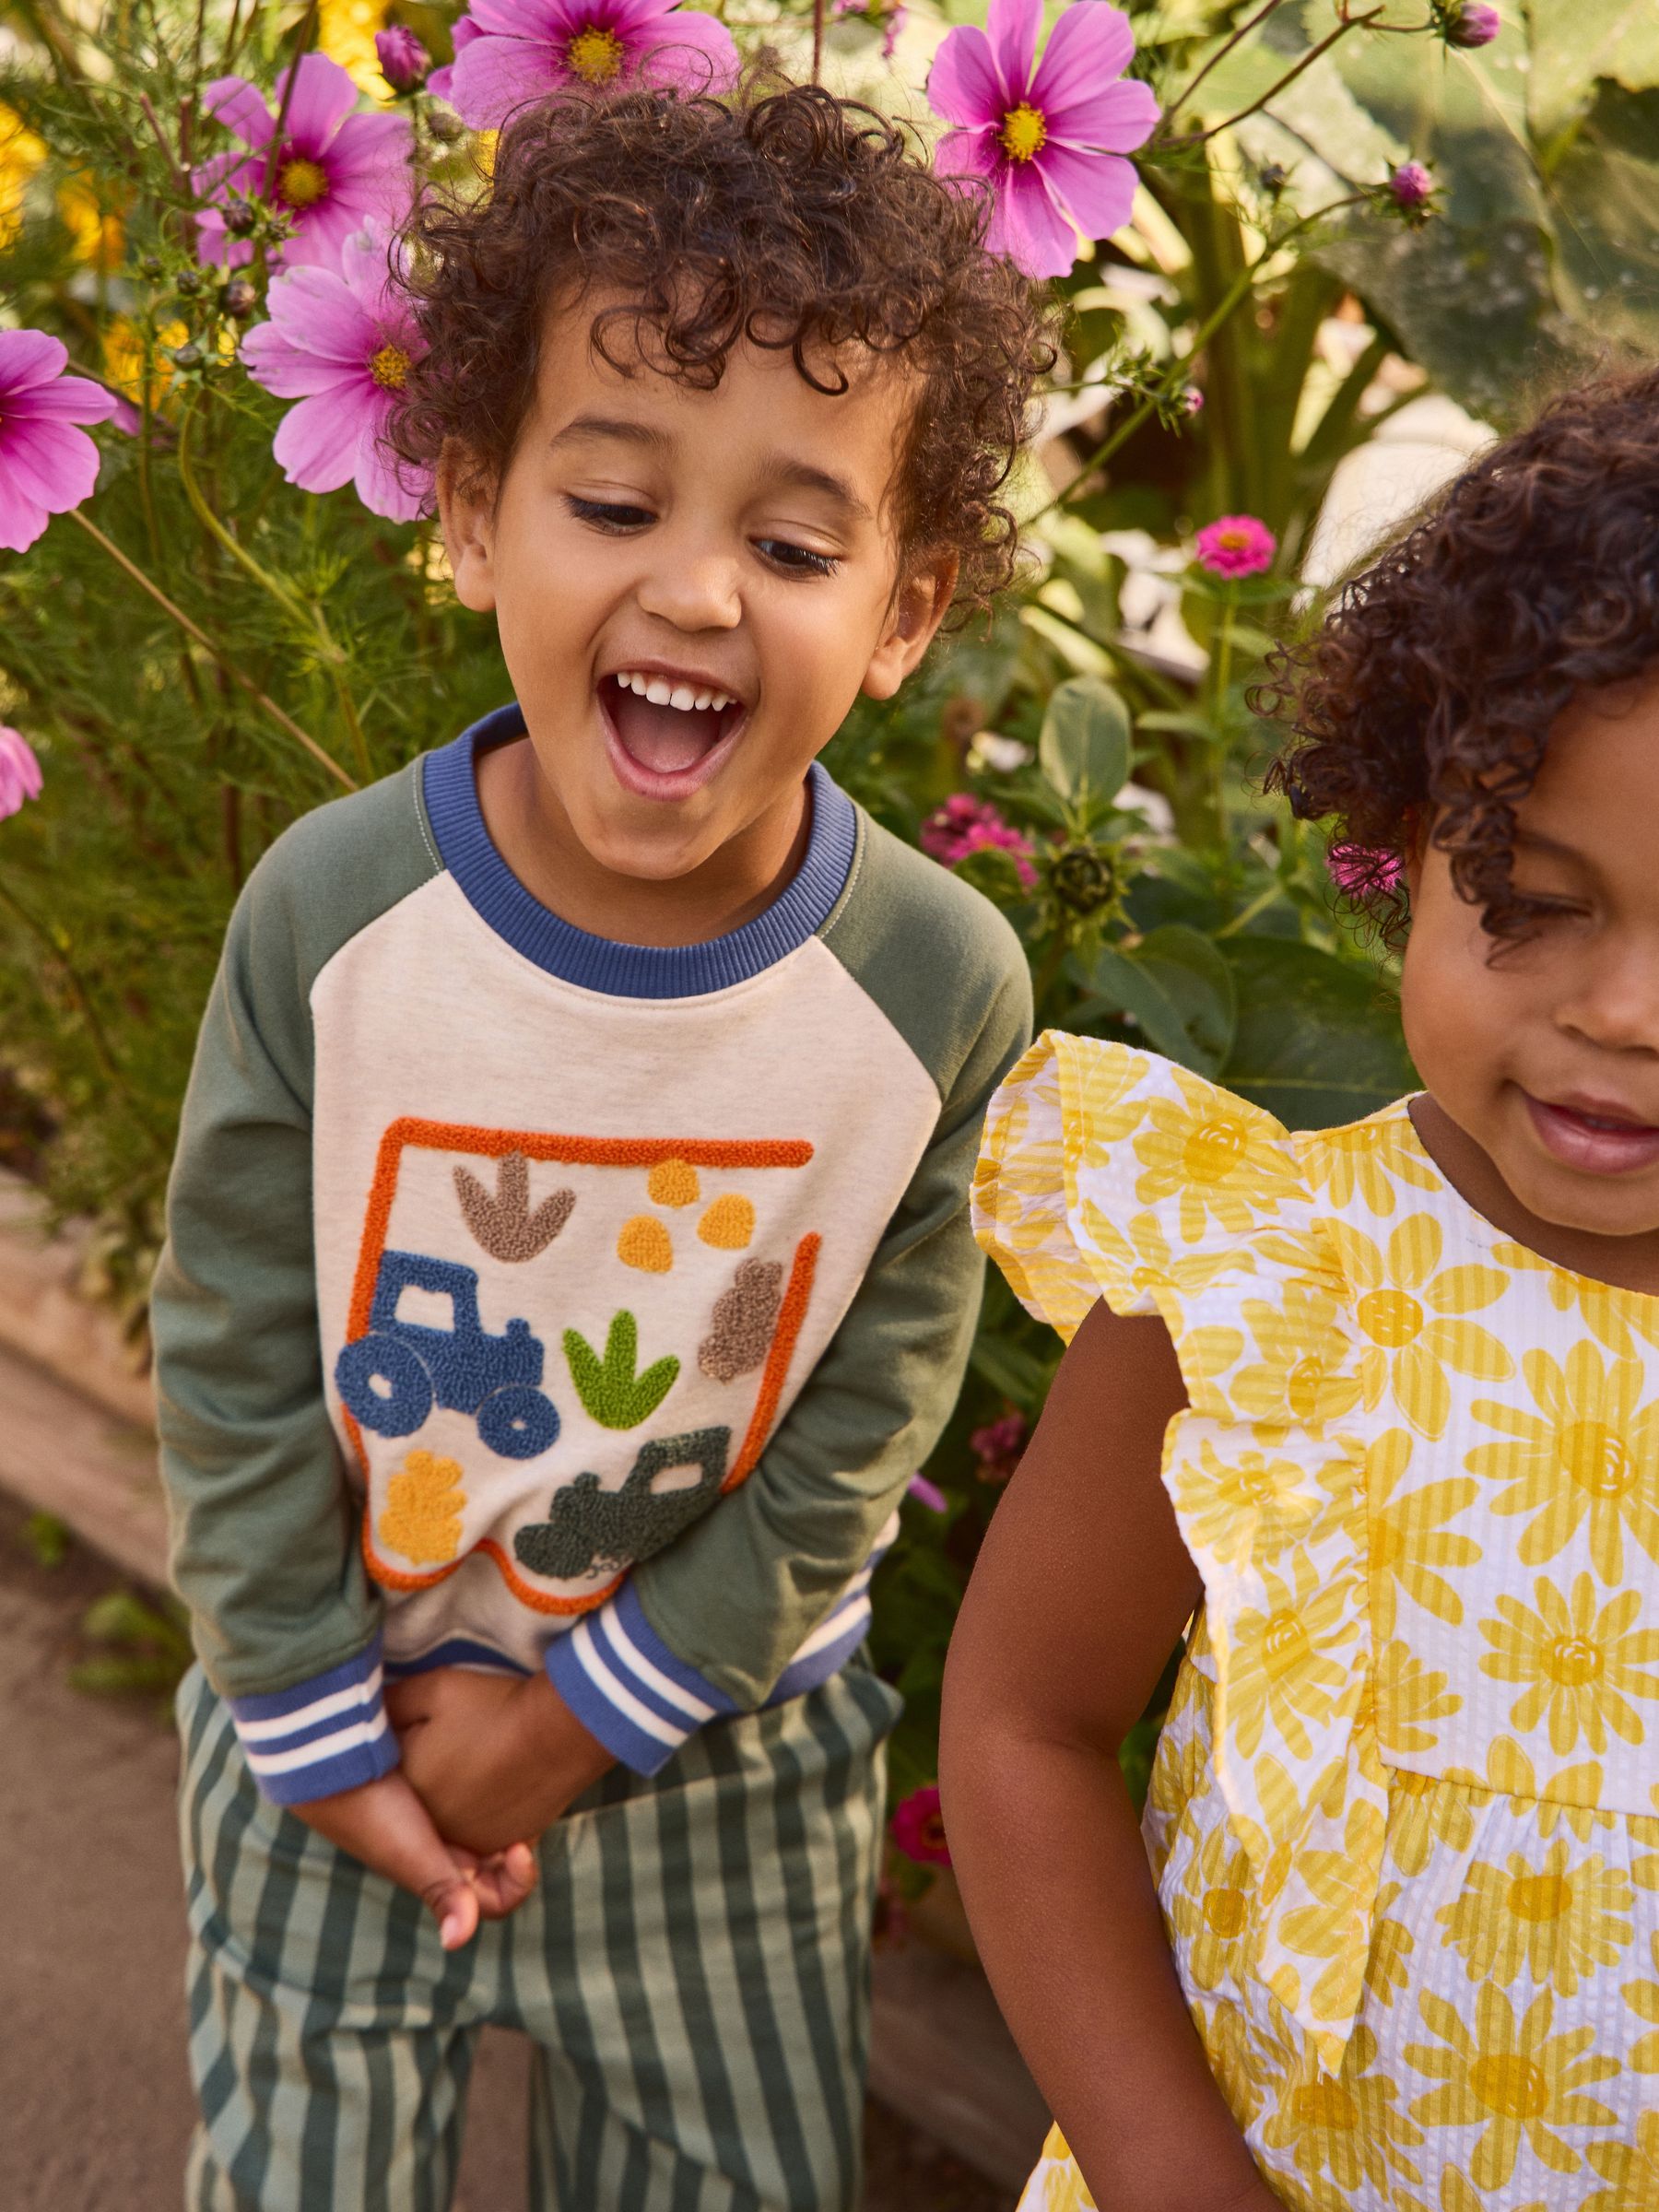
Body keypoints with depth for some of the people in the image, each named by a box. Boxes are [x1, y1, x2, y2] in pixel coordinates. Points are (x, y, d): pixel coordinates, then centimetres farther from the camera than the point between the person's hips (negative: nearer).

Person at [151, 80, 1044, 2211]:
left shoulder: (944, 987, -20)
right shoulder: (330, 913, -20)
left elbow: (863, 1422, -11)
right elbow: (233, 1359, -11)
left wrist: (591, 1713, -9)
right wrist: (319, 1735, -7)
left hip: (724, 1748, 1)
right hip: (328, 1715, 0)